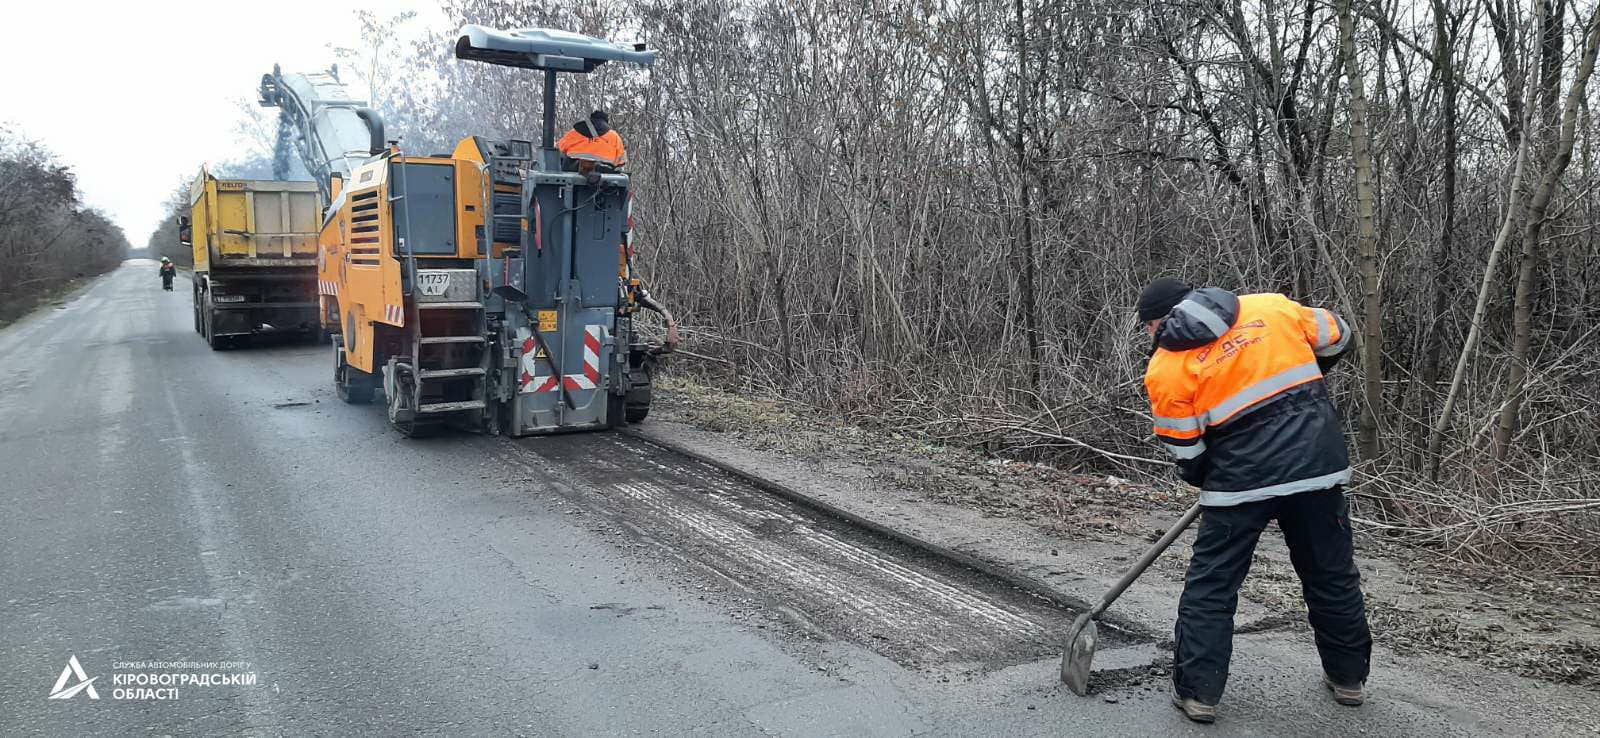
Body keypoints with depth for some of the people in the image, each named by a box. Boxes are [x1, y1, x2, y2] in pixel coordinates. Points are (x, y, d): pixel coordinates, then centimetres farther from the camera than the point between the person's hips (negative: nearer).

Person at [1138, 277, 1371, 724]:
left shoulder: (1166, 368, -2)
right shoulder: (1270, 307, 6)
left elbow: (1186, 453, 1)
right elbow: (1336, 338, 19)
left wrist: (1209, 483, 20)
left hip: (1244, 475, -4)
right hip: (1318, 461, 4)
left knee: (1211, 583, 9)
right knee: (1332, 573, 20)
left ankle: (1198, 692, 11)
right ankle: (1348, 677, 35)